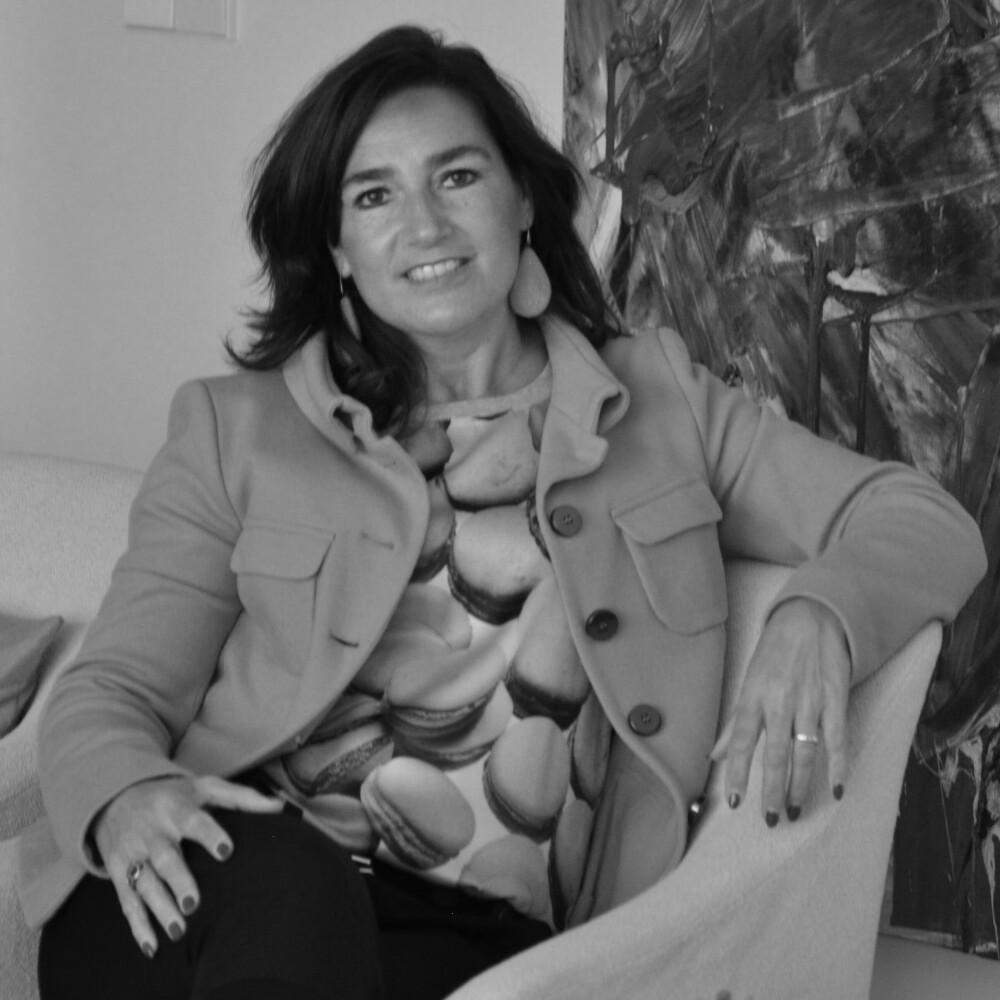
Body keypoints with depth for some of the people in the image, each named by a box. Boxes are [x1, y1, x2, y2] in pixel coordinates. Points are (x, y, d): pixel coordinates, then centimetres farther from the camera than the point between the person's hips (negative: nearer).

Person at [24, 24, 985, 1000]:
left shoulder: (655, 397, 18)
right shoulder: (236, 430, 15)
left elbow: (928, 524, 14)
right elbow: (111, 689, 9)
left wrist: (816, 616, -10)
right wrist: (126, 797, -17)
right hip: (233, 877, 0)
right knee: (293, 892, -36)